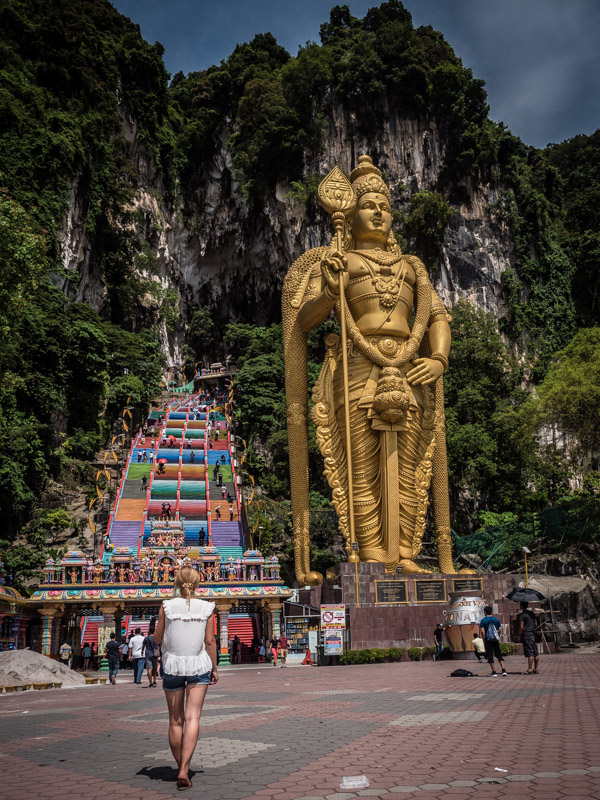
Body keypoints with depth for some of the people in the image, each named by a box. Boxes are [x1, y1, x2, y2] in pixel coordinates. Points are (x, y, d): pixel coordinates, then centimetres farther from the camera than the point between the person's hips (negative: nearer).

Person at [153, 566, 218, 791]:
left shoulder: (168, 606, -6)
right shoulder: (206, 608, -5)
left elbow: (157, 639, 1)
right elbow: (210, 641, -3)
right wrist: (214, 668, 7)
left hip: (172, 665, 1)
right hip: (198, 665, -1)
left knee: (175, 720, 13)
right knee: (192, 718, -1)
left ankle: (181, 767, 25)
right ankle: (184, 770, -12)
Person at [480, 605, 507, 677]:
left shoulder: (483, 620, -4)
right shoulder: (496, 619, 6)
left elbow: (482, 631, -11)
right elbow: (500, 629, 3)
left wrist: (484, 640, -3)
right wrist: (498, 636, 15)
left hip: (488, 639, -3)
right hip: (495, 639, 3)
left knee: (490, 655, 4)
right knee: (498, 654, 11)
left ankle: (494, 672, 4)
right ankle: (504, 670, -2)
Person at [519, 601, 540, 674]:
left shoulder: (522, 615, -11)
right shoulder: (532, 613, 11)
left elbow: (521, 627, -14)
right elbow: (536, 624, 15)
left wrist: (519, 636, -5)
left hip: (526, 635, -7)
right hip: (533, 634, 7)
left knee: (529, 653, -8)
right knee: (535, 652, 9)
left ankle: (530, 669, -8)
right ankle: (535, 669, 15)